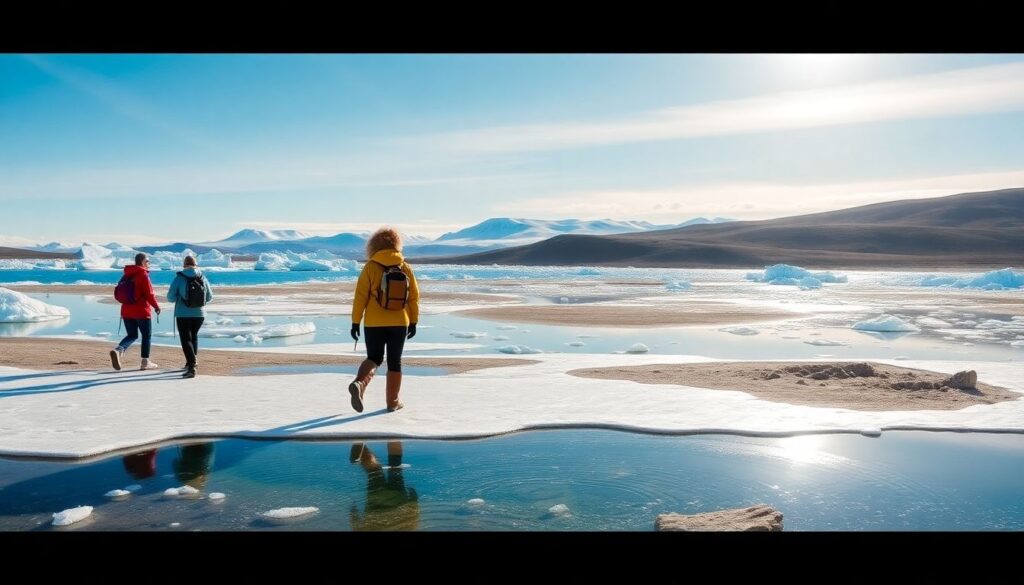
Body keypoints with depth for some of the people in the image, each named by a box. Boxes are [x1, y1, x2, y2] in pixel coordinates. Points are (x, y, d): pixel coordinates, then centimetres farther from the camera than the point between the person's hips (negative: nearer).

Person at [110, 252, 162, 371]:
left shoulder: (127, 275, 10)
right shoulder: (143, 274, -12)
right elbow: (149, 294, -16)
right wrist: (156, 306, -3)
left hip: (126, 311, 6)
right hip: (141, 311, -6)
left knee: (132, 335, 14)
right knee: (147, 335, 8)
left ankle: (118, 350, -14)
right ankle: (145, 362, 10)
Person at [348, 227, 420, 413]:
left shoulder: (370, 267, -6)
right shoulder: (405, 268, 1)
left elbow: (360, 296, -8)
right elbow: (414, 297, 3)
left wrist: (355, 322, -3)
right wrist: (413, 322, 11)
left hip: (373, 324, -1)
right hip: (399, 323, 1)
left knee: (374, 359, 14)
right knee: (394, 361, 12)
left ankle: (359, 383, -14)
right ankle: (393, 402, 17)